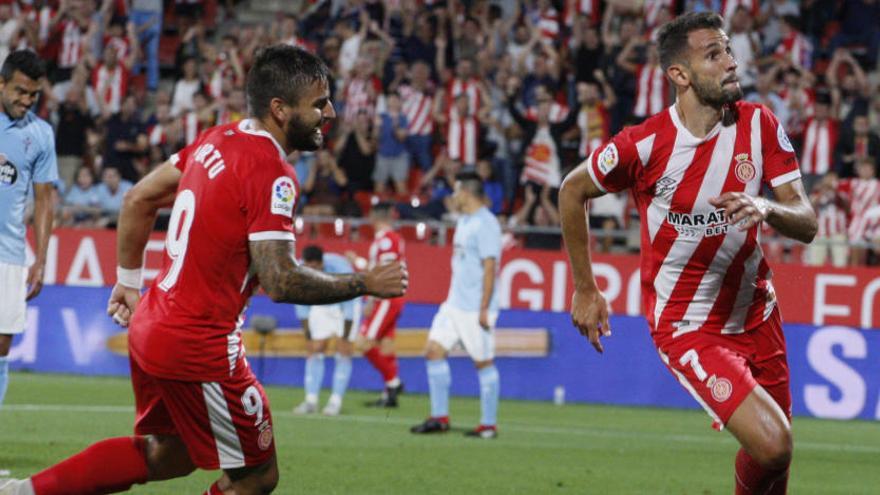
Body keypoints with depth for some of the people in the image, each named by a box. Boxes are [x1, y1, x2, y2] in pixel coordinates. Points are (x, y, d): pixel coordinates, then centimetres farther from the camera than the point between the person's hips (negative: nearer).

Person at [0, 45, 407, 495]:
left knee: (170, 455, 27)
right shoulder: (272, 174, -19)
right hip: (199, 348, -9)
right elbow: (280, 282, -24)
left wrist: (129, 281, 24)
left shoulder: (218, 141, 7)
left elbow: (138, 199, 15)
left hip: (150, 324, 9)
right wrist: (364, 285, -13)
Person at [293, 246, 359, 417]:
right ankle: (311, 401, -4)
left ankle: (336, 401, -11)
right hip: (321, 305, 4)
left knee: (343, 351, -12)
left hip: (344, 305, -4)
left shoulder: (341, 269, -35)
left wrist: (345, 337, -23)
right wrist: (307, 335, -11)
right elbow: (302, 304, -11)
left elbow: (349, 306, -27)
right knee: (314, 350, -5)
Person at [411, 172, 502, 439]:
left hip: (475, 308, -9)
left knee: (483, 362, -2)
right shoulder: (463, 221, 14)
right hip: (454, 304, 9)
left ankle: (489, 425, 5)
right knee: (434, 350, 2)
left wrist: (483, 309, -21)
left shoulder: (485, 224, -14)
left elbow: (490, 267, -18)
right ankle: (440, 417, 6)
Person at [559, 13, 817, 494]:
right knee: (771, 446, -20)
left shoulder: (759, 124, -6)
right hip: (686, 325, -5)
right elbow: (573, 191, 0)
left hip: (756, 313, 5)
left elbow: (806, 223, -7)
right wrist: (585, 289, 5)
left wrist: (767, 209, -30)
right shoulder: (645, 144, -18)